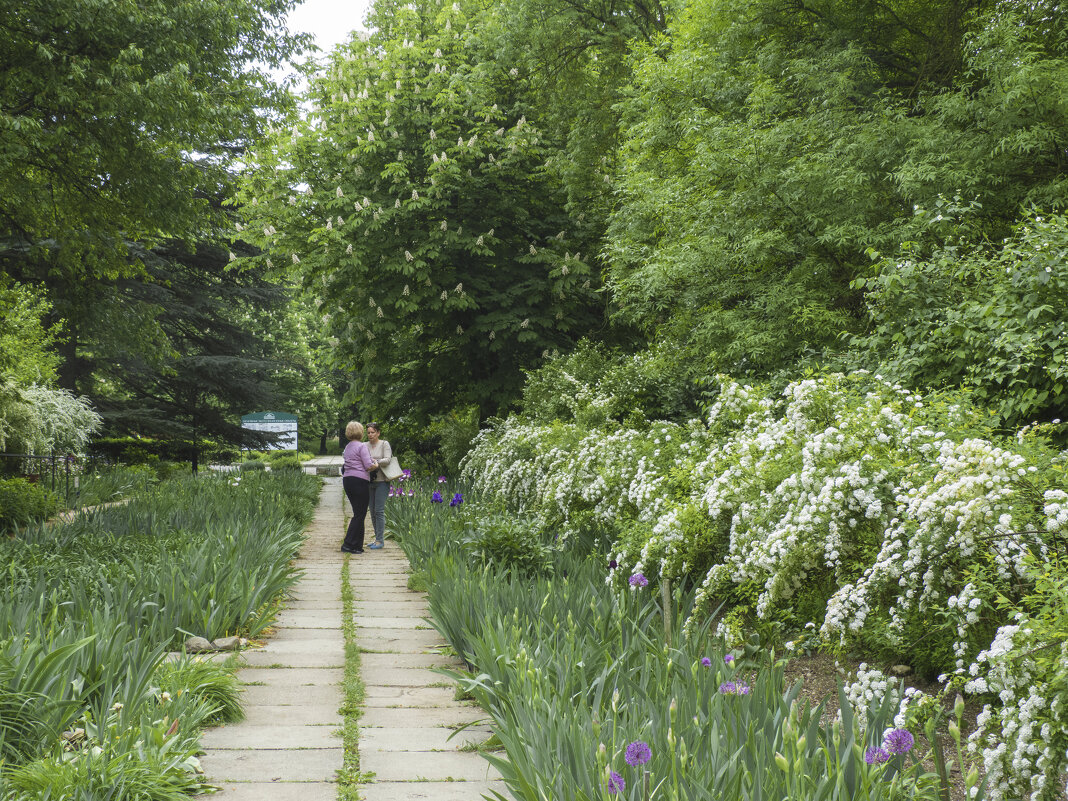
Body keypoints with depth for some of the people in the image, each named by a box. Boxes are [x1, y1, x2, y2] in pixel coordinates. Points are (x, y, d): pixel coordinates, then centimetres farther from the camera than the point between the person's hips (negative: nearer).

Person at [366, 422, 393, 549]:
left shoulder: (384, 444, -3)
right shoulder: (365, 446, 10)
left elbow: (387, 460, -14)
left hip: (381, 481, -5)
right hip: (370, 481, 5)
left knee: (379, 510, -9)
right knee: (372, 511, 8)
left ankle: (380, 540, -5)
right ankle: (377, 539, 16)